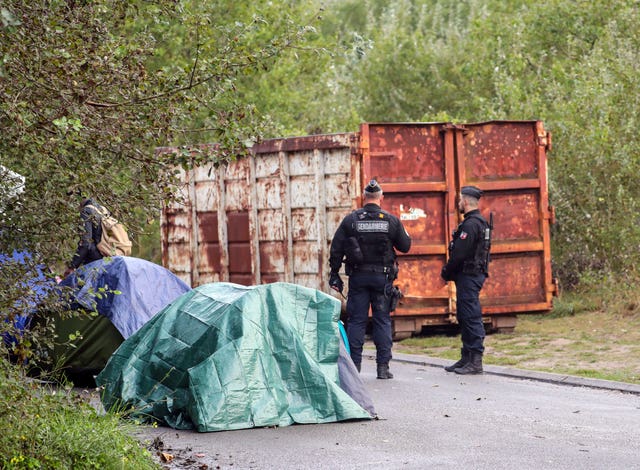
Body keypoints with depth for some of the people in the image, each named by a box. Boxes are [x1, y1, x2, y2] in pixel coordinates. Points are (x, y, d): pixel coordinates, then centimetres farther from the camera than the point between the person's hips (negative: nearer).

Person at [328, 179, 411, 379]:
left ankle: (354, 365, 2)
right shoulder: (391, 221, -2)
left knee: (356, 320, 4)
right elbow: (405, 247, 5)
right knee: (383, 320, 5)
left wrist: (334, 274, 5)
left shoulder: (351, 220, -2)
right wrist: (403, 233, 25)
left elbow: (336, 249, -3)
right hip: (382, 277, 0)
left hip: (358, 277, 0)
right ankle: (383, 366, 1)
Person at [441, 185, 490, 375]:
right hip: (473, 275, 11)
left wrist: (446, 272, -8)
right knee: (464, 317, 15)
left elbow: (460, 254, -20)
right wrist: (450, 272, 17)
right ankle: (467, 358, 20)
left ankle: (475, 362, -10)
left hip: (468, 276, -11)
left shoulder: (470, 224, -17)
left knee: (471, 317, -10)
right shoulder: (479, 222, 17)